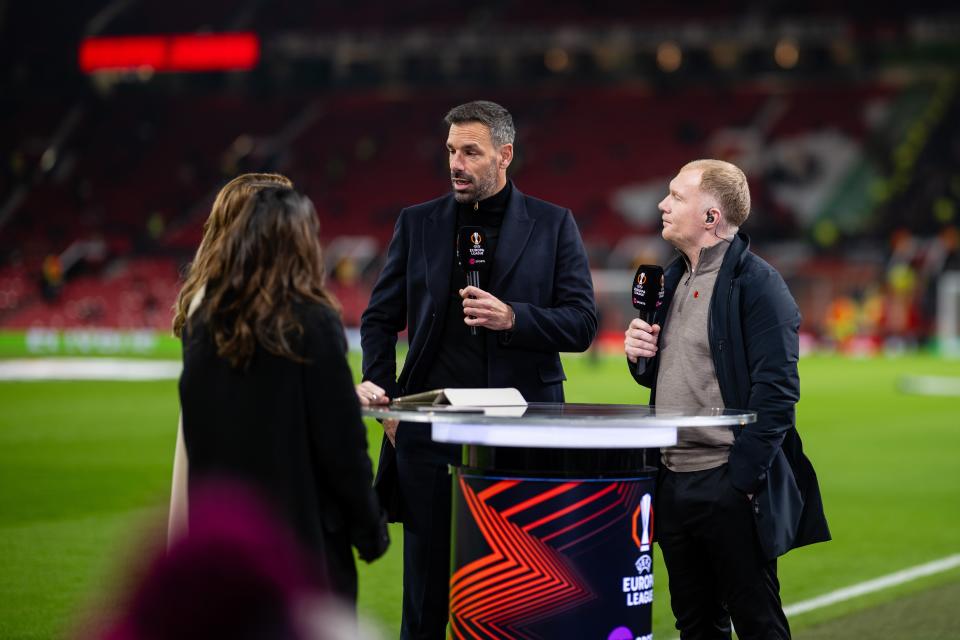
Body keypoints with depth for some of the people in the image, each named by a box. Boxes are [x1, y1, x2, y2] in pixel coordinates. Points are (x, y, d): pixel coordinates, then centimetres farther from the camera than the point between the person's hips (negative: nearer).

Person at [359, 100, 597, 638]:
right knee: (429, 591, 5)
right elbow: (381, 317, 12)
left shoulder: (553, 225, 4)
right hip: (433, 430, 1)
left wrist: (512, 317, -17)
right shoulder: (418, 224, 9)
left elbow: (582, 323, -1)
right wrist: (380, 387, -3)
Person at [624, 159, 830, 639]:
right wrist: (638, 353, 2)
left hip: (729, 486, -8)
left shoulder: (756, 284, -12)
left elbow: (777, 391, -17)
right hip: (673, 483, 8)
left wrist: (743, 477, -20)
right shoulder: (673, 280, 15)